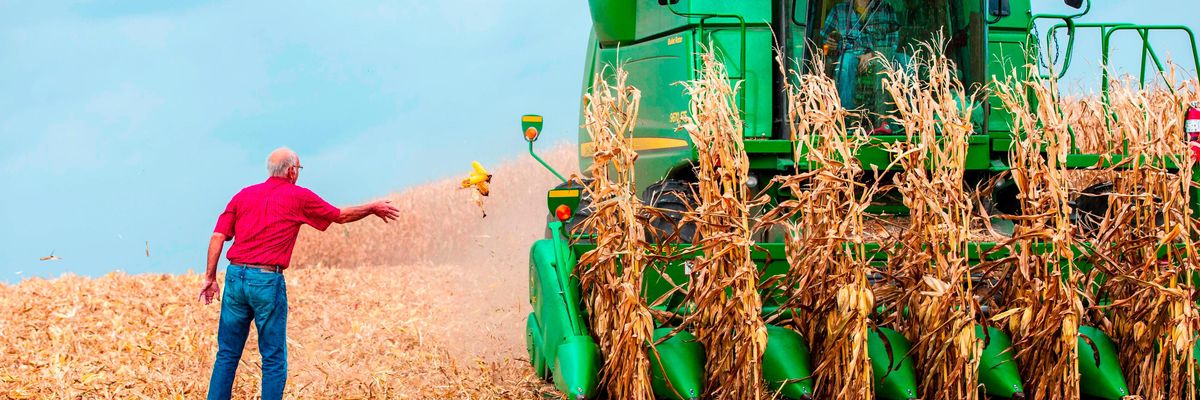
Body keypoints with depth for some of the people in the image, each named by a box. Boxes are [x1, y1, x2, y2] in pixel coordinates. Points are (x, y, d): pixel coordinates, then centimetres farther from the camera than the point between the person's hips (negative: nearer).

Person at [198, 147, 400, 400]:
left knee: (227, 354, 10)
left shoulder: (243, 195, 12)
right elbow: (341, 216, 14)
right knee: (274, 358, 3)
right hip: (267, 281, -4)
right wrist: (373, 208, 30)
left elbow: (218, 237, 6)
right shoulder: (299, 197, 2)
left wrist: (210, 277, 10)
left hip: (235, 276, 4)